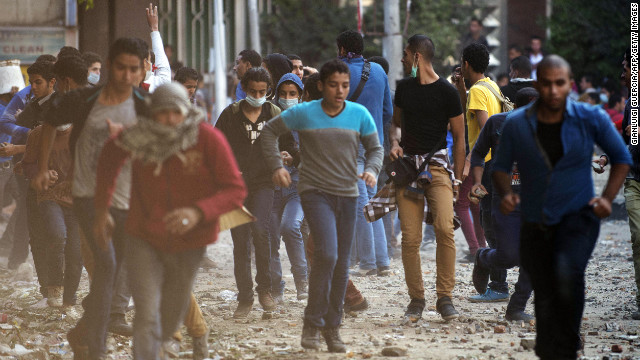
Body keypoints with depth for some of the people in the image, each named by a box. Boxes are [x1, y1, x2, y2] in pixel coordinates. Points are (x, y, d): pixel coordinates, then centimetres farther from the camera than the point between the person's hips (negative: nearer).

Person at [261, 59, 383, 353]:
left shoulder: (359, 114, 2)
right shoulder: (304, 113, -5)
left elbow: (375, 148, 11)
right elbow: (269, 132, 6)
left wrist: (372, 170, -9)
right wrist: (276, 166, -4)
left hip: (347, 195, 4)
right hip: (315, 192, -4)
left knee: (341, 265, 8)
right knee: (327, 254, -21)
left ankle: (332, 328, 21)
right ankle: (312, 323, -9)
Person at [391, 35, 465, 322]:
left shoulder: (446, 92, 0)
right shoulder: (404, 87, 13)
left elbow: (459, 137, 5)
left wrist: (457, 179, 2)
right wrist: (395, 142, 4)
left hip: (437, 165, -4)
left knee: (445, 228, -20)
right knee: (410, 238, -4)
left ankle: (445, 297, -12)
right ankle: (416, 299, 8)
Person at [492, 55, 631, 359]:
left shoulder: (592, 119, -7)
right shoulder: (516, 124, -5)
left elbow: (621, 158, 7)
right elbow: (501, 166, 8)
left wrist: (607, 198, -6)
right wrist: (505, 193, -13)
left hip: (578, 217, -3)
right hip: (535, 224, 3)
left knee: (567, 274, -29)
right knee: (545, 299, 8)